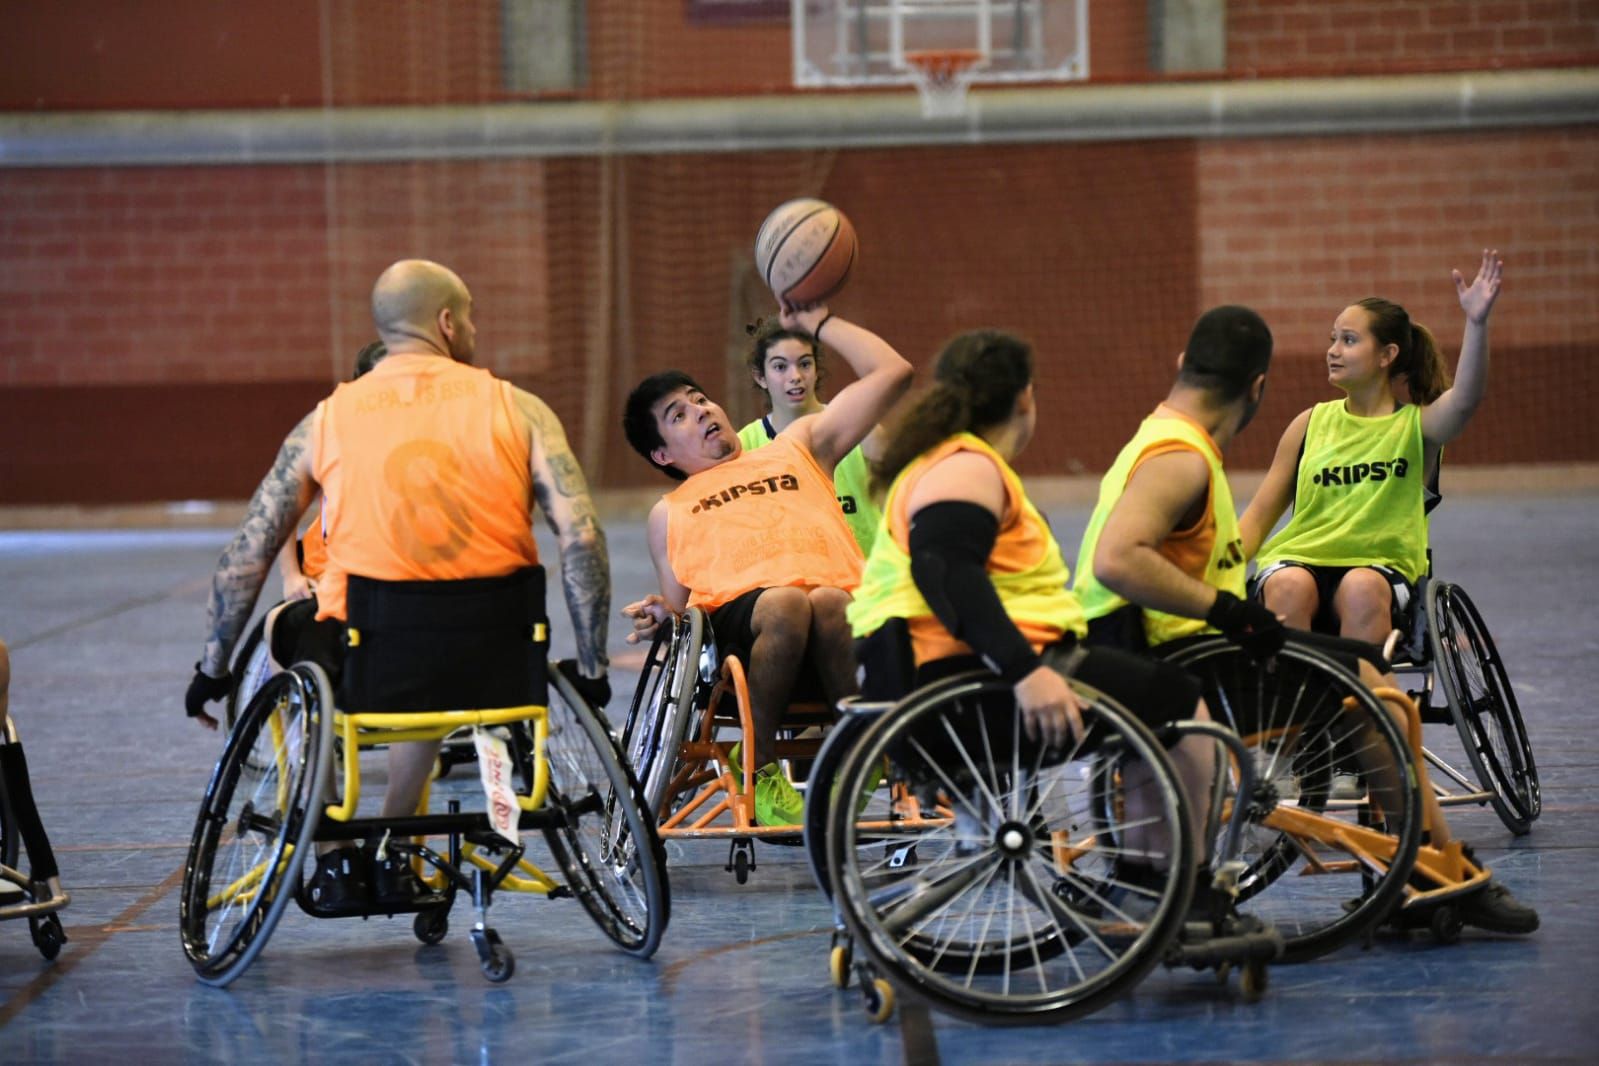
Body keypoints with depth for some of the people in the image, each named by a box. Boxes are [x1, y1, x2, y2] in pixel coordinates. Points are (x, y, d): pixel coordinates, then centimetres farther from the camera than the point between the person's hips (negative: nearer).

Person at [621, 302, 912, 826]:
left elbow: (891, 372, 32)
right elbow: (683, 608, 25)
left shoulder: (796, 449, 35)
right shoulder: (669, 512, 34)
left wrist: (817, 323, 37)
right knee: (785, 603, -39)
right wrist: (662, 616, 2)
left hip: (843, 601, 0)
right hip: (738, 613, 0)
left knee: (826, 603, -39)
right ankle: (761, 767, -22)